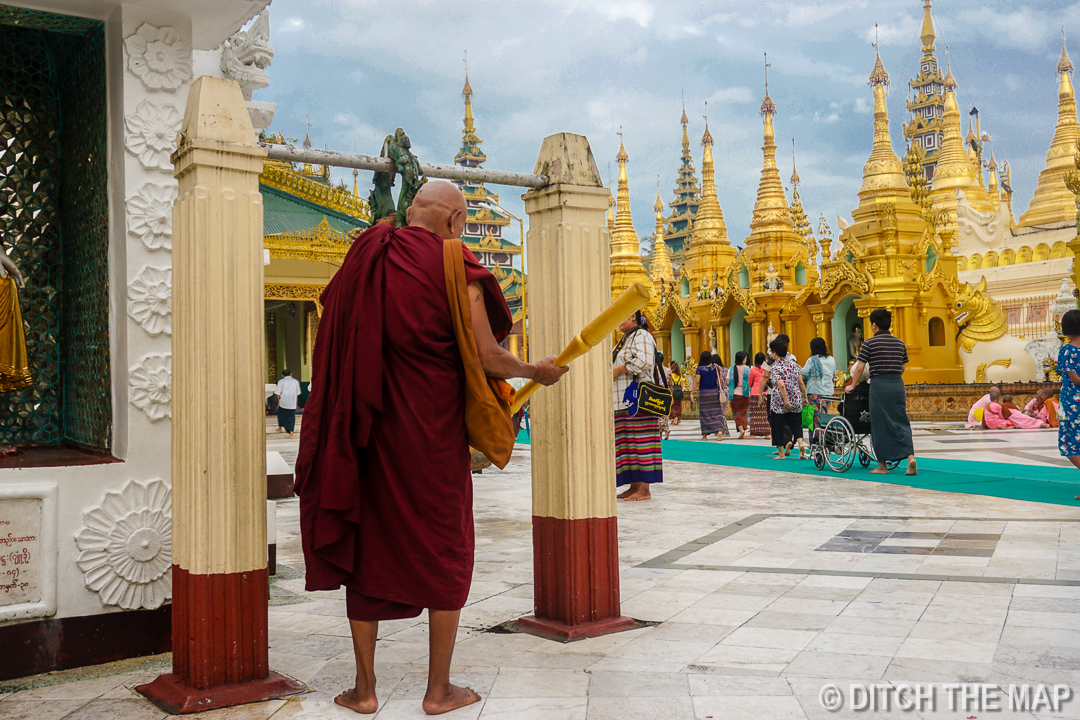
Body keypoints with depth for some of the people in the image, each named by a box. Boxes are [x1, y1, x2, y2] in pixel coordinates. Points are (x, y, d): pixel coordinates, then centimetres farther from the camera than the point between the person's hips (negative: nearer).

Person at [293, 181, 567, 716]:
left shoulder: (362, 259, 4)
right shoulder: (454, 269, -10)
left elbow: (333, 342, 11)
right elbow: (488, 359, -12)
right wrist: (537, 371, 5)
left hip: (368, 431, 4)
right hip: (433, 431, -3)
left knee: (365, 550, 13)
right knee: (444, 552, 10)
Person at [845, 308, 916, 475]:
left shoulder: (870, 343, -4)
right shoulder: (899, 343, 11)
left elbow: (859, 368, -6)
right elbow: (902, 368, 19)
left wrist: (852, 386, 7)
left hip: (879, 386, -4)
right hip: (898, 385, 4)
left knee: (880, 425, 3)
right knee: (901, 422, 7)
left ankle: (882, 465, 8)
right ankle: (910, 456, -12)